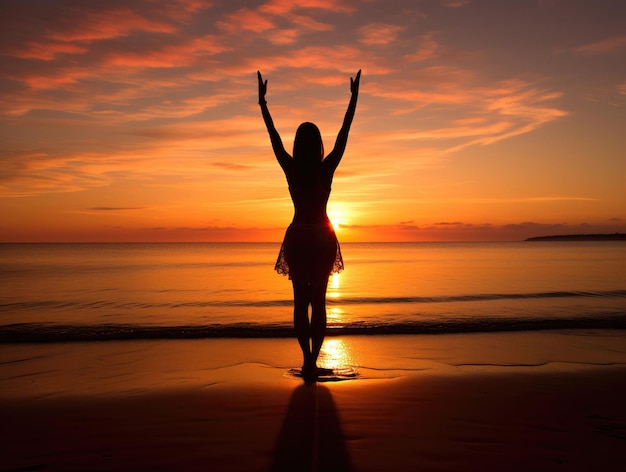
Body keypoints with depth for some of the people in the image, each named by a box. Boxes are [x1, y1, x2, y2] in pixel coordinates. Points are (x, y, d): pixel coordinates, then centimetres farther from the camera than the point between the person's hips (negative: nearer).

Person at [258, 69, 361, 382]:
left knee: (301, 301, 8)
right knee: (318, 301, 7)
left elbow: (274, 136, 2)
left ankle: (307, 360, 5)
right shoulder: (327, 168, -8)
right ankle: (313, 360, 4)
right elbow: (344, 133, -2)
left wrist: (262, 102, 11)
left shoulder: (290, 168, -7)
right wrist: (354, 98, 4)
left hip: (298, 237, 0)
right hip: (322, 238, 0)